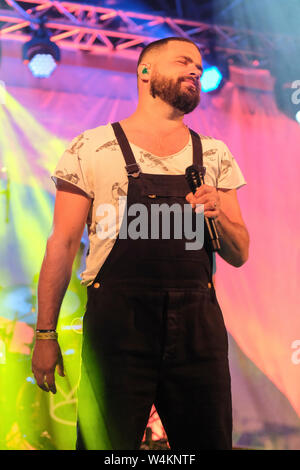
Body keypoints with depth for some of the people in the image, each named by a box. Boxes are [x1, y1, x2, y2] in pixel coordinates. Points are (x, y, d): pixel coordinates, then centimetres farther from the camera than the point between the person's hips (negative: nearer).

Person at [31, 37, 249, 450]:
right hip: (117, 321, -3)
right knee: (106, 444, 1)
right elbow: (63, 243, 2)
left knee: (209, 442, 8)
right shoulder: (92, 148, 3)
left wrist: (219, 217, -8)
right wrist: (45, 333, -1)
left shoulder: (215, 156, 12)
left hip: (198, 324, 4)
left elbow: (239, 255, 13)